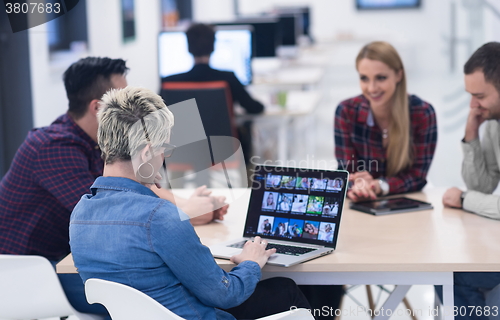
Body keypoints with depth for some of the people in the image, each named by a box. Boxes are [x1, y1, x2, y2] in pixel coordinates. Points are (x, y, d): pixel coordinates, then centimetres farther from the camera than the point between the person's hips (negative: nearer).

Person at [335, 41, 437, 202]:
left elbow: (418, 175, -10)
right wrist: (355, 186, -32)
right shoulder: (346, 111, -7)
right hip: (363, 206, 0)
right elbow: (346, 170, -7)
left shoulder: (423, 113, -11)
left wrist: (380, 186, -29)